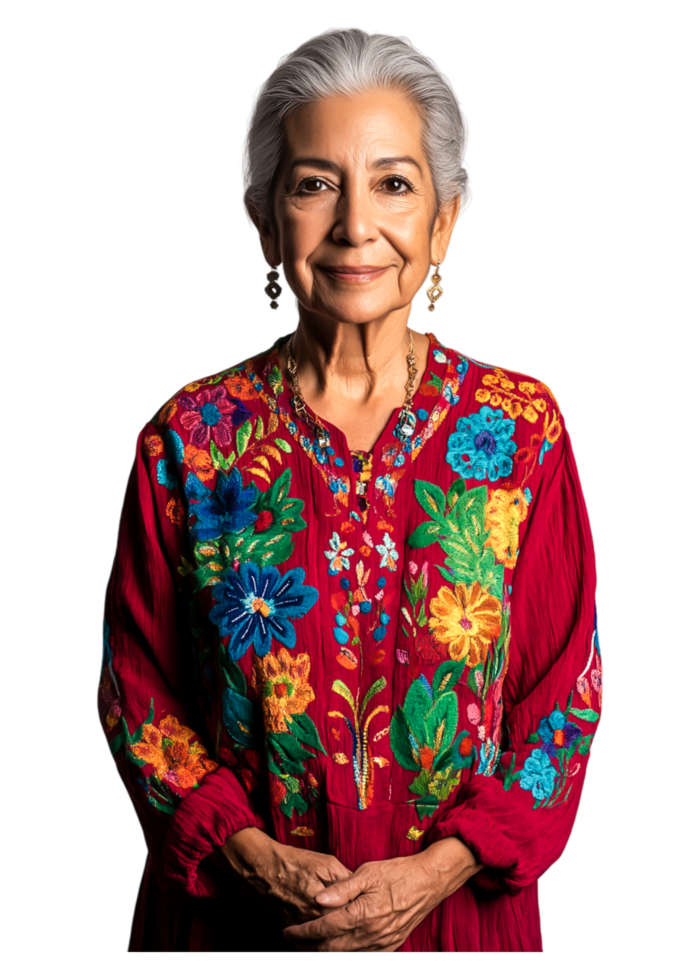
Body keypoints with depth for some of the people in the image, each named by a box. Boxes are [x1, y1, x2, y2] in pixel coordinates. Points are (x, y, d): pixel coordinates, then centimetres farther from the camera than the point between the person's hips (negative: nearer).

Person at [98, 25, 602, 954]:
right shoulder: (190, 437, -8)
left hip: (455, 901, 0)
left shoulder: (521, 427, -8)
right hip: (235, 906, 0)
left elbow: (569, 692, -4)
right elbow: (136, 686, -2)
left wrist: (439, 870, -14)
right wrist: (249, 854, -14)